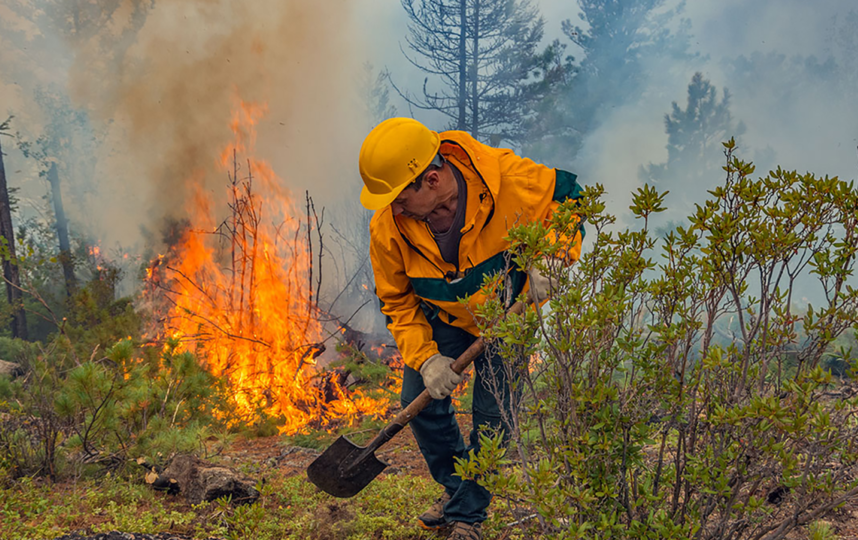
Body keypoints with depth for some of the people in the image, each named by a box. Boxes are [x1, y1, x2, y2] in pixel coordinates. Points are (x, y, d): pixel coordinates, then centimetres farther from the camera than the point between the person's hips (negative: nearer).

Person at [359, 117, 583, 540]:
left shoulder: (508, 178, -34)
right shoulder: (387, 227, -25)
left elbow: (568, 196, -14)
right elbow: (397, 300, -10)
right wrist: (424, 358, -21)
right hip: (441, 318, 3)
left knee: (492, 417, -5)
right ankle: (455, 485, 27)